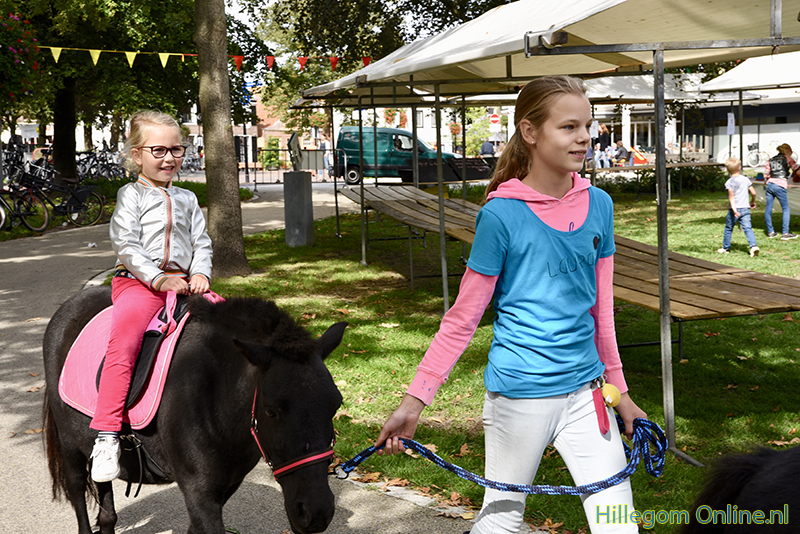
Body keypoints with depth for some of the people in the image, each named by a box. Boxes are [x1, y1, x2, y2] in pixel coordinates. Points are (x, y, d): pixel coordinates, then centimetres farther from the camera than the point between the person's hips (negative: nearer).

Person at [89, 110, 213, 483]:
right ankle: (106, 437, -31)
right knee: (122, 345, -28)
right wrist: (158, 278, -16)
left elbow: (201, 242, 17)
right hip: (136, 283, -5)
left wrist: (200, 274, -4)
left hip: (183, 283, 5)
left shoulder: (187, 199, 19)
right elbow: (125, 244, -6)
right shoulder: (131, 195, 4)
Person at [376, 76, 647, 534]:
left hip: (585, 391, 4)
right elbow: (462, 320, -6)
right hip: (519, 394, -4)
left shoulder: (598, 205, 2)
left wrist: (618, 390, 17)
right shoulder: (501, 215, -12)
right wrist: (414, 402, -9)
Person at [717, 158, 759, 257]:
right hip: (745, 209, 3)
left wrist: (734, 209, -26)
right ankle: (753, 246, -23)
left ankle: (726, 248, 26)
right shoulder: (746, 180, 6)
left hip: (734, 209, -3)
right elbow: (753, 192, 8)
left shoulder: (729, 182, -7)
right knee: (747, 228, -4)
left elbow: (731, 196, -18)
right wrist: (753, 202, 28)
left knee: (728, 228, 14)